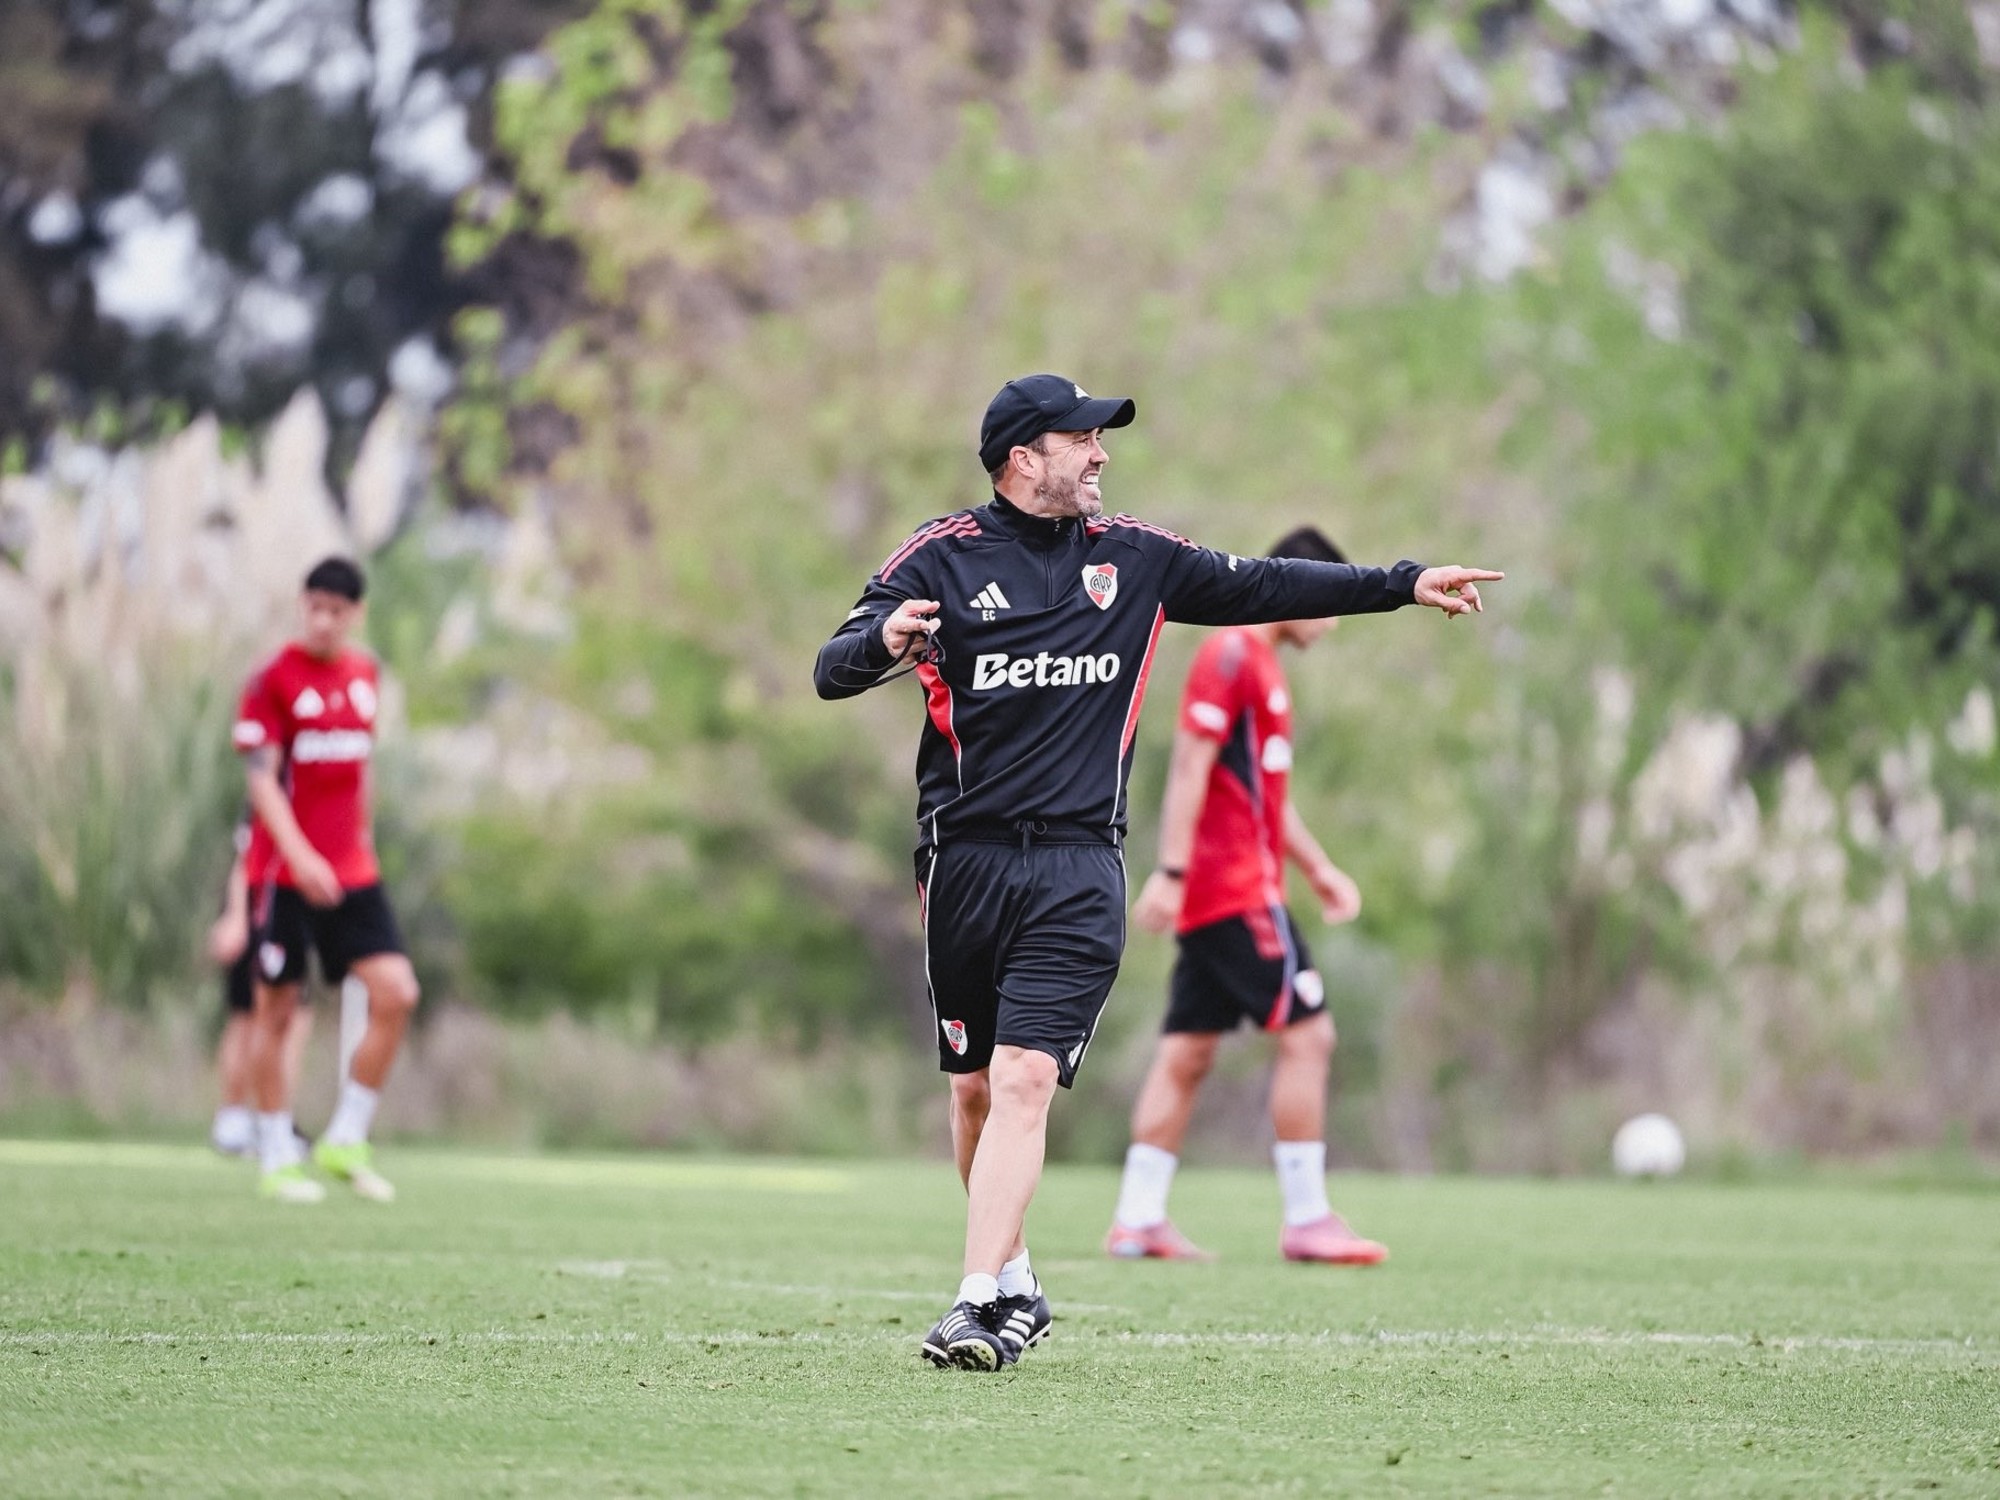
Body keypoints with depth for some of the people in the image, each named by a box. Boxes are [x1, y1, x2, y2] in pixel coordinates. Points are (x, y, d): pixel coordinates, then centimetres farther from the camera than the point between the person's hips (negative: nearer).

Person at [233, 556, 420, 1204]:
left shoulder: (365, 674, 10)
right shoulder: (273, 680, -8)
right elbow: (261, 778, -14)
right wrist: (300, 856, -26)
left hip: (354, 873, 5)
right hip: (287, 872, -5)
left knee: (396, 995, -8)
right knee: (277, 1011, 1)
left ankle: (346, 1142, 4)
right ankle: (278, 1160, 10)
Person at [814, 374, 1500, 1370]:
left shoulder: (1134, 559, 12)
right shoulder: (941, 559, 1)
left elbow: (1259, 587, 21)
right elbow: (832, 673, -5)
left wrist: (1403, 586, 20)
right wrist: (885, 638, -28)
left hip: (1078, 867, 0)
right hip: (965, 860, 0)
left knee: (1025, 1080, -14)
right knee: (976, 1089, 7)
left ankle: (981, 1307, -20)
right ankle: (1014, 1281, 27)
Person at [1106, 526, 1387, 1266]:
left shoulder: (1262, 665, 20)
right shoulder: (1231, 657, -11)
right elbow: (1189, 767, -18)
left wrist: (1319, 869, 25)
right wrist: (1171, 871, -23)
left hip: (1214, 898, 10)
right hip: (1236, 892, -10)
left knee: (1186, 1053, 8)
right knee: (1307, 1033, -9)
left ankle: (1138, 1219, 8)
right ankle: (1306, 1219, -9)